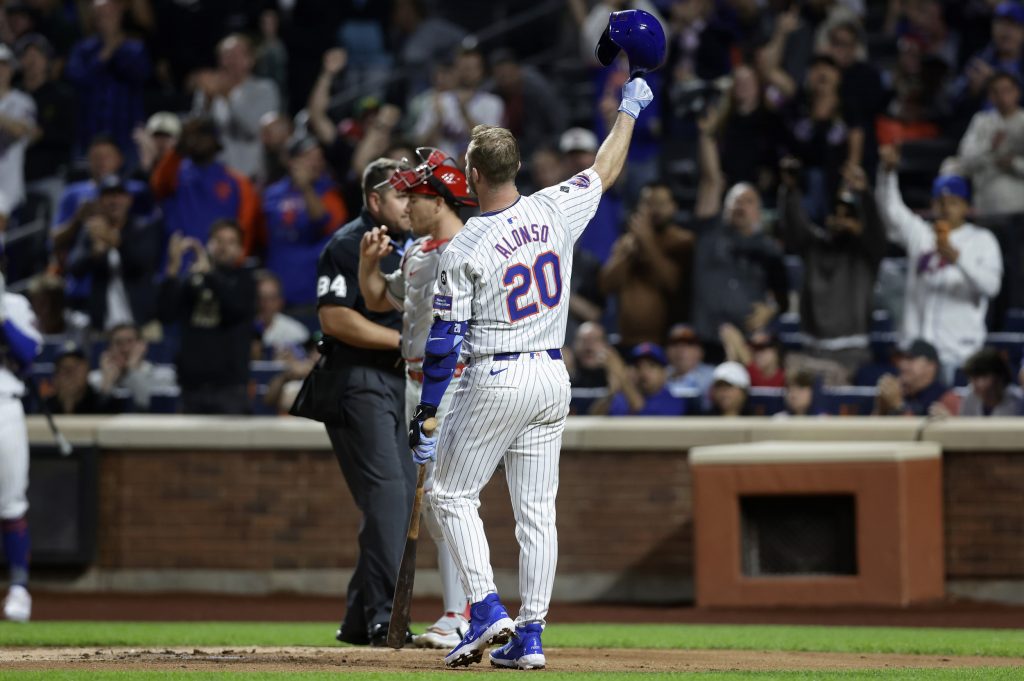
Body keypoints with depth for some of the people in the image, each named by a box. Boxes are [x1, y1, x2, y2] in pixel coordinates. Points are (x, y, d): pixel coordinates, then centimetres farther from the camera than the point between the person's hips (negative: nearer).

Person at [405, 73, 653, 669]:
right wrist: (630, 110, 30)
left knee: (454, 494, 8)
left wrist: (425, 415, -8)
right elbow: (605, 171, 16)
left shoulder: (463, 250, -14)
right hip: (553, 380, 5)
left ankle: (488, 610, -7)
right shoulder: (555, 212, -3)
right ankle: (530, 636, 7)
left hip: (495, 381, -5)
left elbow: (445, 341, -13)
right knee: (537, 509, 8)